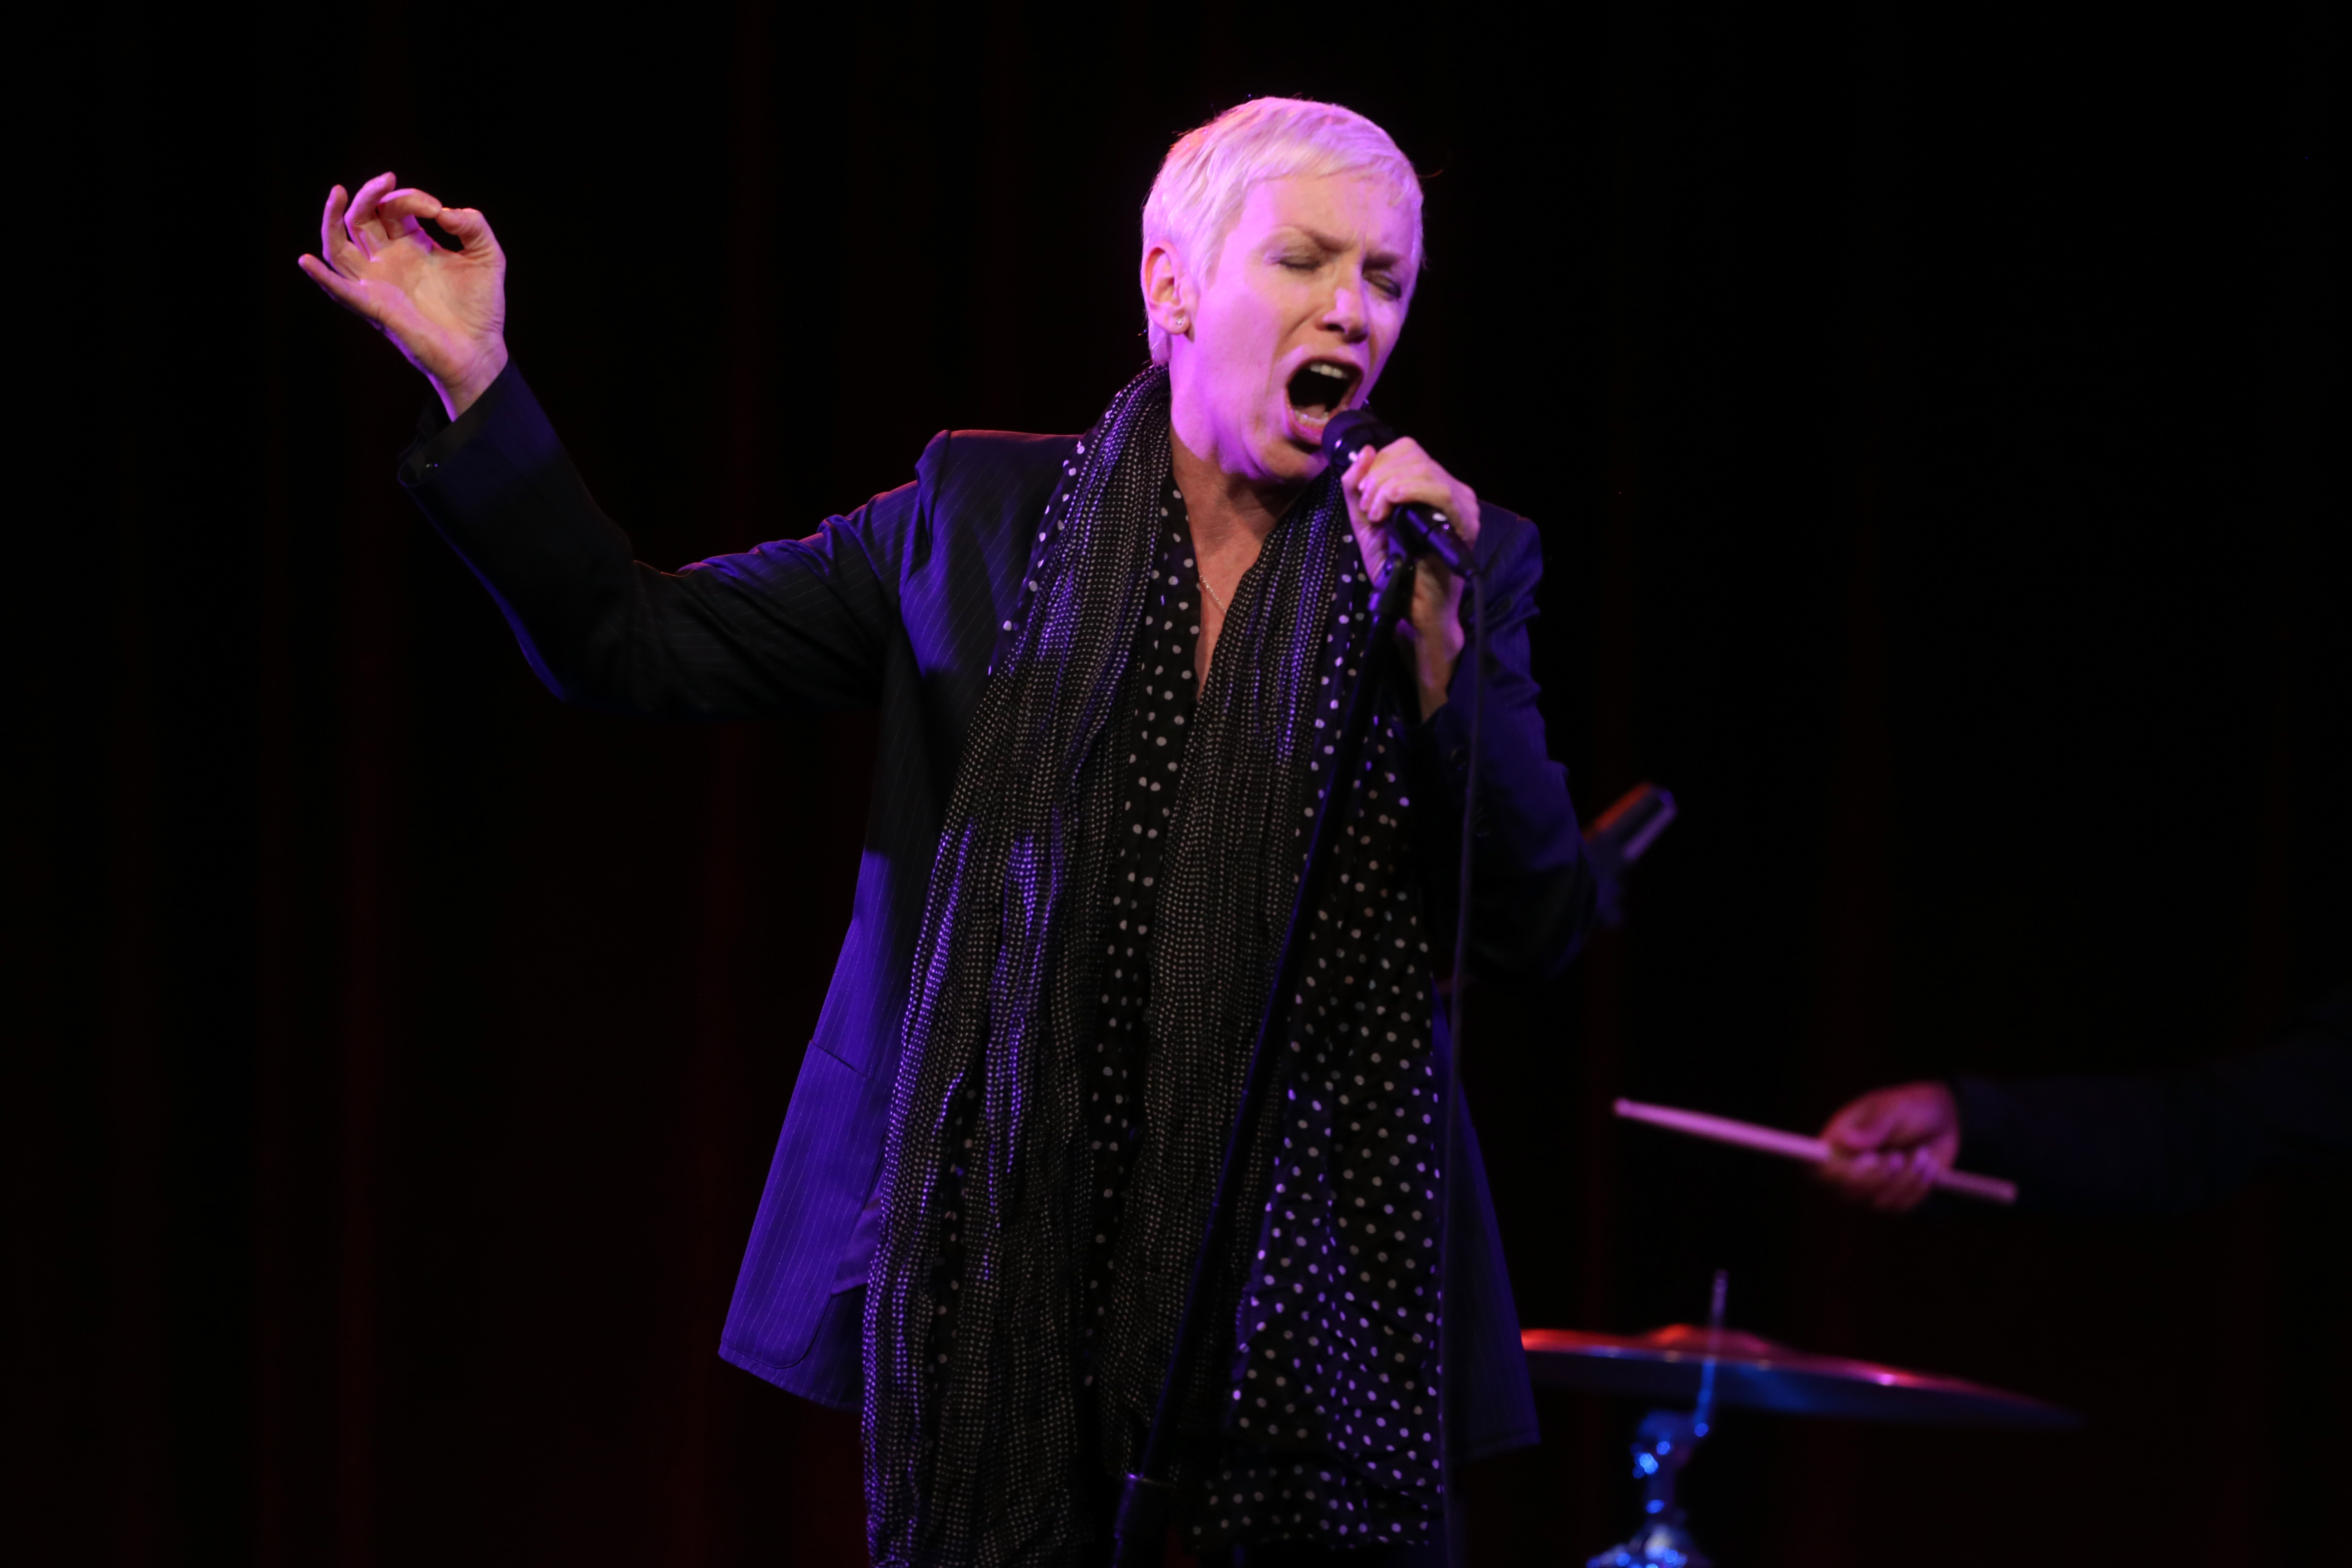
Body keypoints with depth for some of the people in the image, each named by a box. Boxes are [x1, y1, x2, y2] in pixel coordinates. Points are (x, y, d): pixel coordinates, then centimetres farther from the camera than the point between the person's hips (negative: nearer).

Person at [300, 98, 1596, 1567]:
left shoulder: (1458, 563, 3)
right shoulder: (981, 520, 5)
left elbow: (1539, 930, -5)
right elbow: (639, 644, 6)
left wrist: (1434, 638, -17)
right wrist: (474, 382, -3)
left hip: (1317, 1300, 0)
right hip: (1010, 1274, 0)